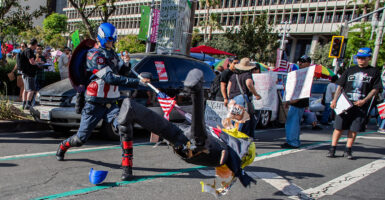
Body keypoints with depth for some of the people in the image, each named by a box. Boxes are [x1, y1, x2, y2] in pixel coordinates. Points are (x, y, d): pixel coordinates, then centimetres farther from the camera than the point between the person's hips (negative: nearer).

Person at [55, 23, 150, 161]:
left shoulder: (112, 54, 14)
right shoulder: (94, 54, -11)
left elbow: (119, 75, 19)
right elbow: (109, 77, -24)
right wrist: (136, 82, -30)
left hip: (110, 103, 5)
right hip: (94, 104, -5)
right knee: (81, 138, 7)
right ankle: (63, 146, 38)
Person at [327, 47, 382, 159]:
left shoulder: (374, 72, 7)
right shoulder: (349, 71, 10)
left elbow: (375, 89, 3)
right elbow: (340, 86, 8)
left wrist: (364, 100, -10)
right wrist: (335, 100, -4)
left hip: (361, 106, 0)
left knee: (354, 129, 3)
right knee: (339, 127, 0)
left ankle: (348, 150, 15)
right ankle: (332, 149, 7)